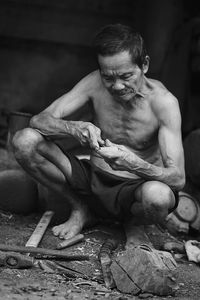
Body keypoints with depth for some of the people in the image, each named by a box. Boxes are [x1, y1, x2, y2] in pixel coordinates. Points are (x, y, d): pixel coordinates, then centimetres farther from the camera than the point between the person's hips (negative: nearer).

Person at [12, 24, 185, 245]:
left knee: (157, 196, -41)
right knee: (24, 141, -18)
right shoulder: (95, 84, -10)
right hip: (93, 182, 3)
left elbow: (178, 179, -24)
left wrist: (133, 164, -44)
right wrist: (75, 129, -36)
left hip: (131, 192, -2)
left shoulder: (162, 101, -19)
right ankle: (81, 208, 2)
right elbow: (39, 120, -14)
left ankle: (133, 222, -1)